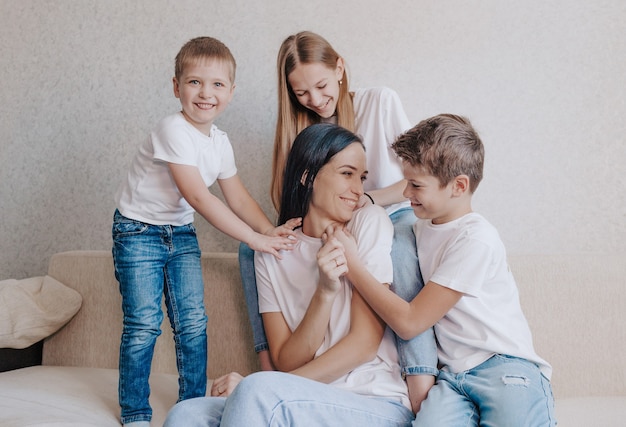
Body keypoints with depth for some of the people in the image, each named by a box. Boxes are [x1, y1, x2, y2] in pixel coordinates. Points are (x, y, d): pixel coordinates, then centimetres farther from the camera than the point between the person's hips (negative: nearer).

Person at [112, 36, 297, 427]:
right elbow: (199, 198, -29)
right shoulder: (174, 131, -23)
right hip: (139, 230, -6)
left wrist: (271, 229, -13)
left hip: (181, 233, 7)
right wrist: (255, 239, -30)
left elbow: (238, 196, 5)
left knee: (194, 322, 3)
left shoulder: (220, 142, 1)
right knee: (144, 323, -7)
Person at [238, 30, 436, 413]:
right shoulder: (302, 127, 6)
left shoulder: (380, 102, -5)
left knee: (400, 251, -40)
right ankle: (269, 365, -18)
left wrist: (370, 199, -24)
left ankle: (422, 386, -47)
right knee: (253, 247, -14)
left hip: (394, 217, -4)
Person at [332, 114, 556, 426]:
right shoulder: (422, 227, 12)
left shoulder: (476, 240, -13)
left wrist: (352, 265, -6)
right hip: (451, 376, 4)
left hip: (505, 367, -4)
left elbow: (408, 322, -12)